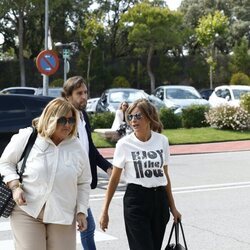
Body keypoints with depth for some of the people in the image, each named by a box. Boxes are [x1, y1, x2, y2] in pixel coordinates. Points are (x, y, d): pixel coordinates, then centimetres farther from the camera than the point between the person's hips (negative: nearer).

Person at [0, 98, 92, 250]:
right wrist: (15, 186, -11)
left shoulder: (77, 148, 2)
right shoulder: (27, 137, -7)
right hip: (27, 211, -3)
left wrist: (81, 211, 4)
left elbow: (84, 183, 11)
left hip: (62, 215, 3)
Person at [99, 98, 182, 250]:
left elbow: (165, 175, 12)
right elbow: (114, 179, -1)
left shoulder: (162, 141, 3)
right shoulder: (124, 144, -6)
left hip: (159, 199, 4)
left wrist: (172, 207, 14)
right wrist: (105, 211, -2)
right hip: (135, 200, -4)